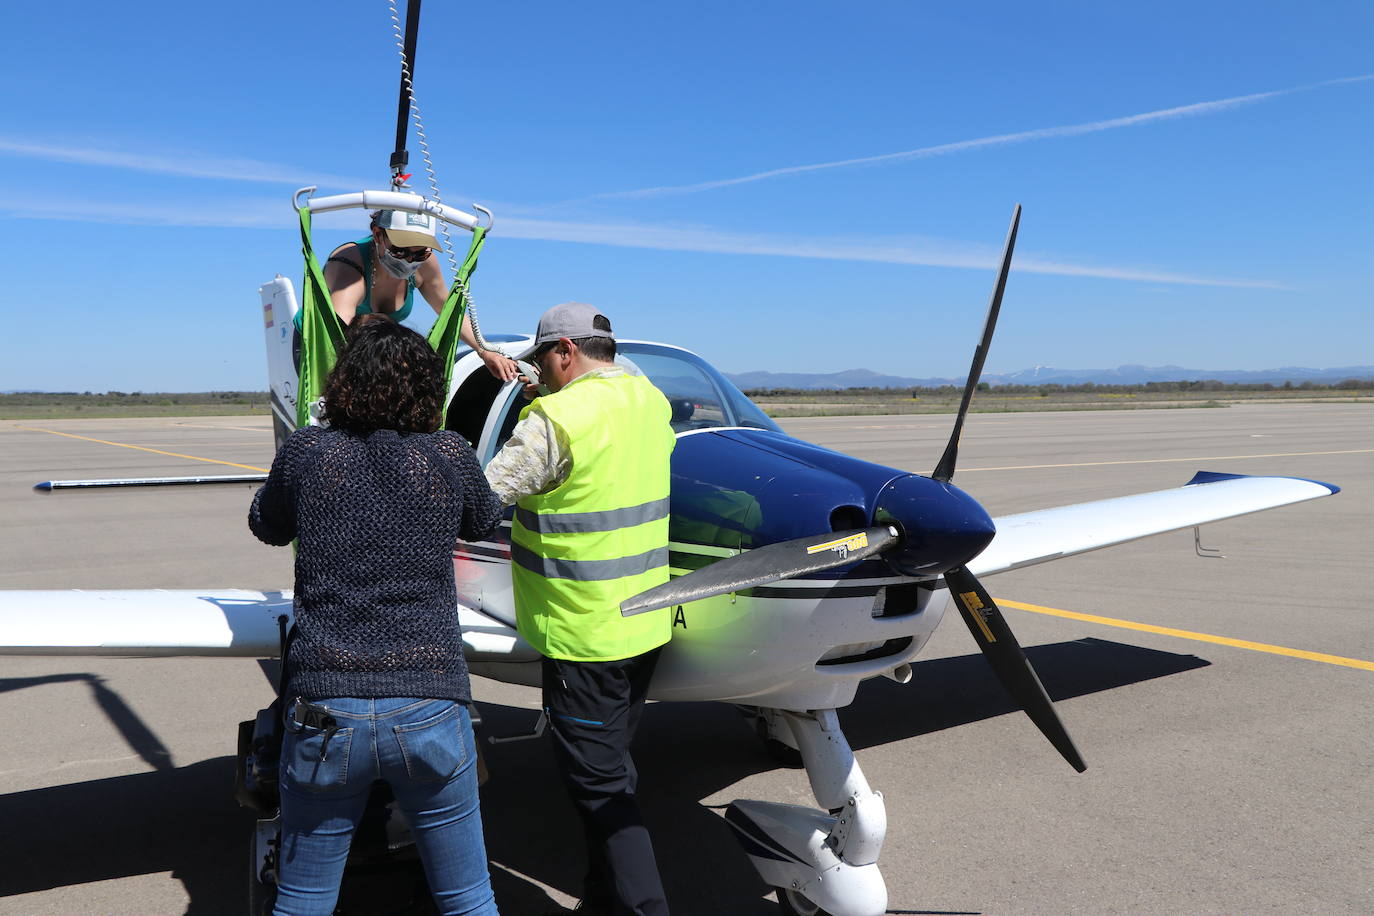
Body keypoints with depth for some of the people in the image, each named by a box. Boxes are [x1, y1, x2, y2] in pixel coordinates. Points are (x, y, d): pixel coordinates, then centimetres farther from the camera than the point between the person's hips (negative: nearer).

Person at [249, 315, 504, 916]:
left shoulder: (306, 451, -2)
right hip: (429, 708, 0)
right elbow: (484, 522, 19)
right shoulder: (450, 456, -2)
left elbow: (267, 526, 18)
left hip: (324, 712, 1)